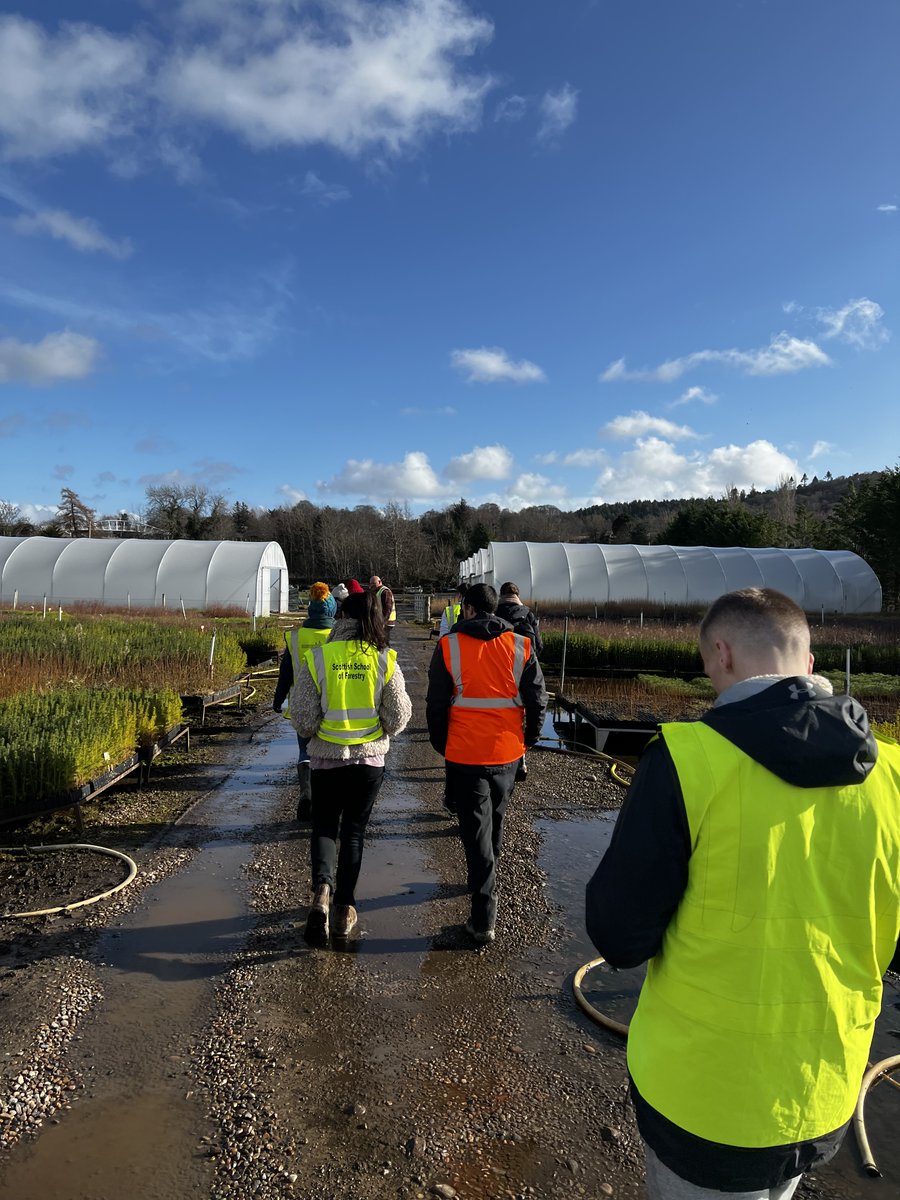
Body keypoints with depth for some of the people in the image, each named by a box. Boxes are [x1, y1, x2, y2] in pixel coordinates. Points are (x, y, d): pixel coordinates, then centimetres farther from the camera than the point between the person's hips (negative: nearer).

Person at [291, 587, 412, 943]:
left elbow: (303, 718, -8)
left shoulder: (317, 657, -11)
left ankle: (323, 890, -7)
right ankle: (344, 909, 23)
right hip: (370, 760, 1)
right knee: (354, 832, 17)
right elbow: (398, 717, -3)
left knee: (324, 827, 17)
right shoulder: (385, 660, -9)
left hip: (326, 759, -1)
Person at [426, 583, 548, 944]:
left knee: (476, 829, 5)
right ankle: (484, 883, 45)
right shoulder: (521, 646, -2)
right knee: (495, 819, 24)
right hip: (507, 752, 3)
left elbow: (436, 704, -4)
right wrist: (528, 738, 15)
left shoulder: (448, 646, -7)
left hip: (464, 753, -3)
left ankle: (484, 918, 5)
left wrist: (440, 744, 11)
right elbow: (537, 699, 0)